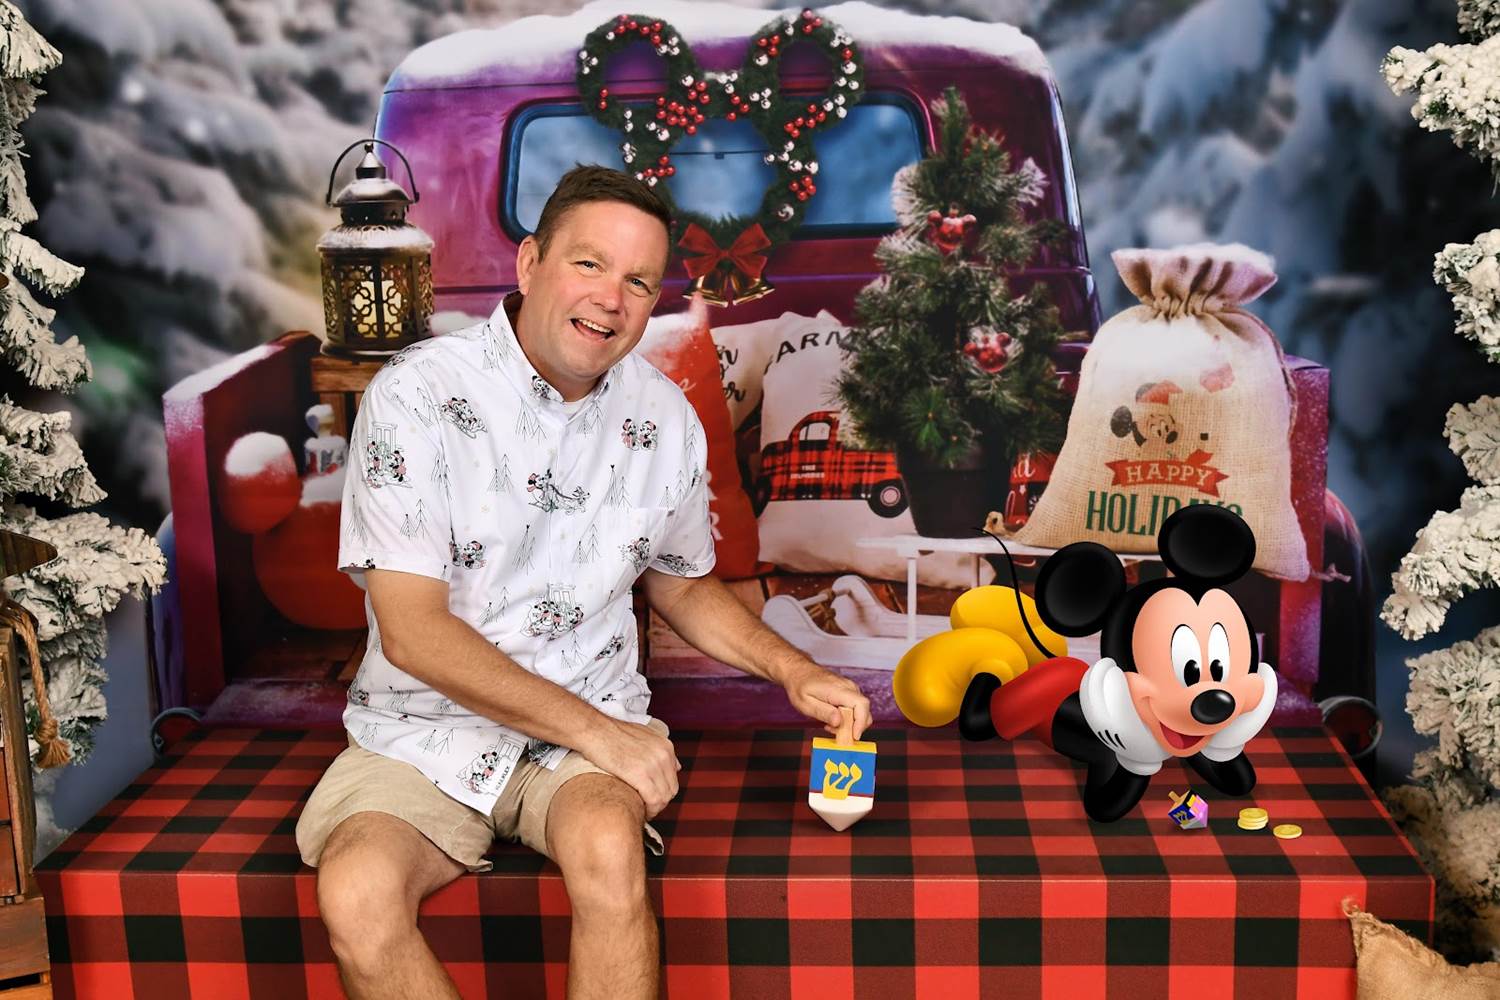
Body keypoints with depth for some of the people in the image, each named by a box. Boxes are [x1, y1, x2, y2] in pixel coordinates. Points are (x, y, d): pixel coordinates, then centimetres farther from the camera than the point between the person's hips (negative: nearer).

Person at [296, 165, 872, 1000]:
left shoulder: (666, 419, 3)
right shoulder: (417, 393, -12)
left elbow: (682, 585, 20)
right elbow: (412, 632, -16)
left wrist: (792, 669, 3)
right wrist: (595, 733, -17)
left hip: (595, 720, 2)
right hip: (426, 732, -1)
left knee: (608, 847, -31)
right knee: (356, 894, -29)